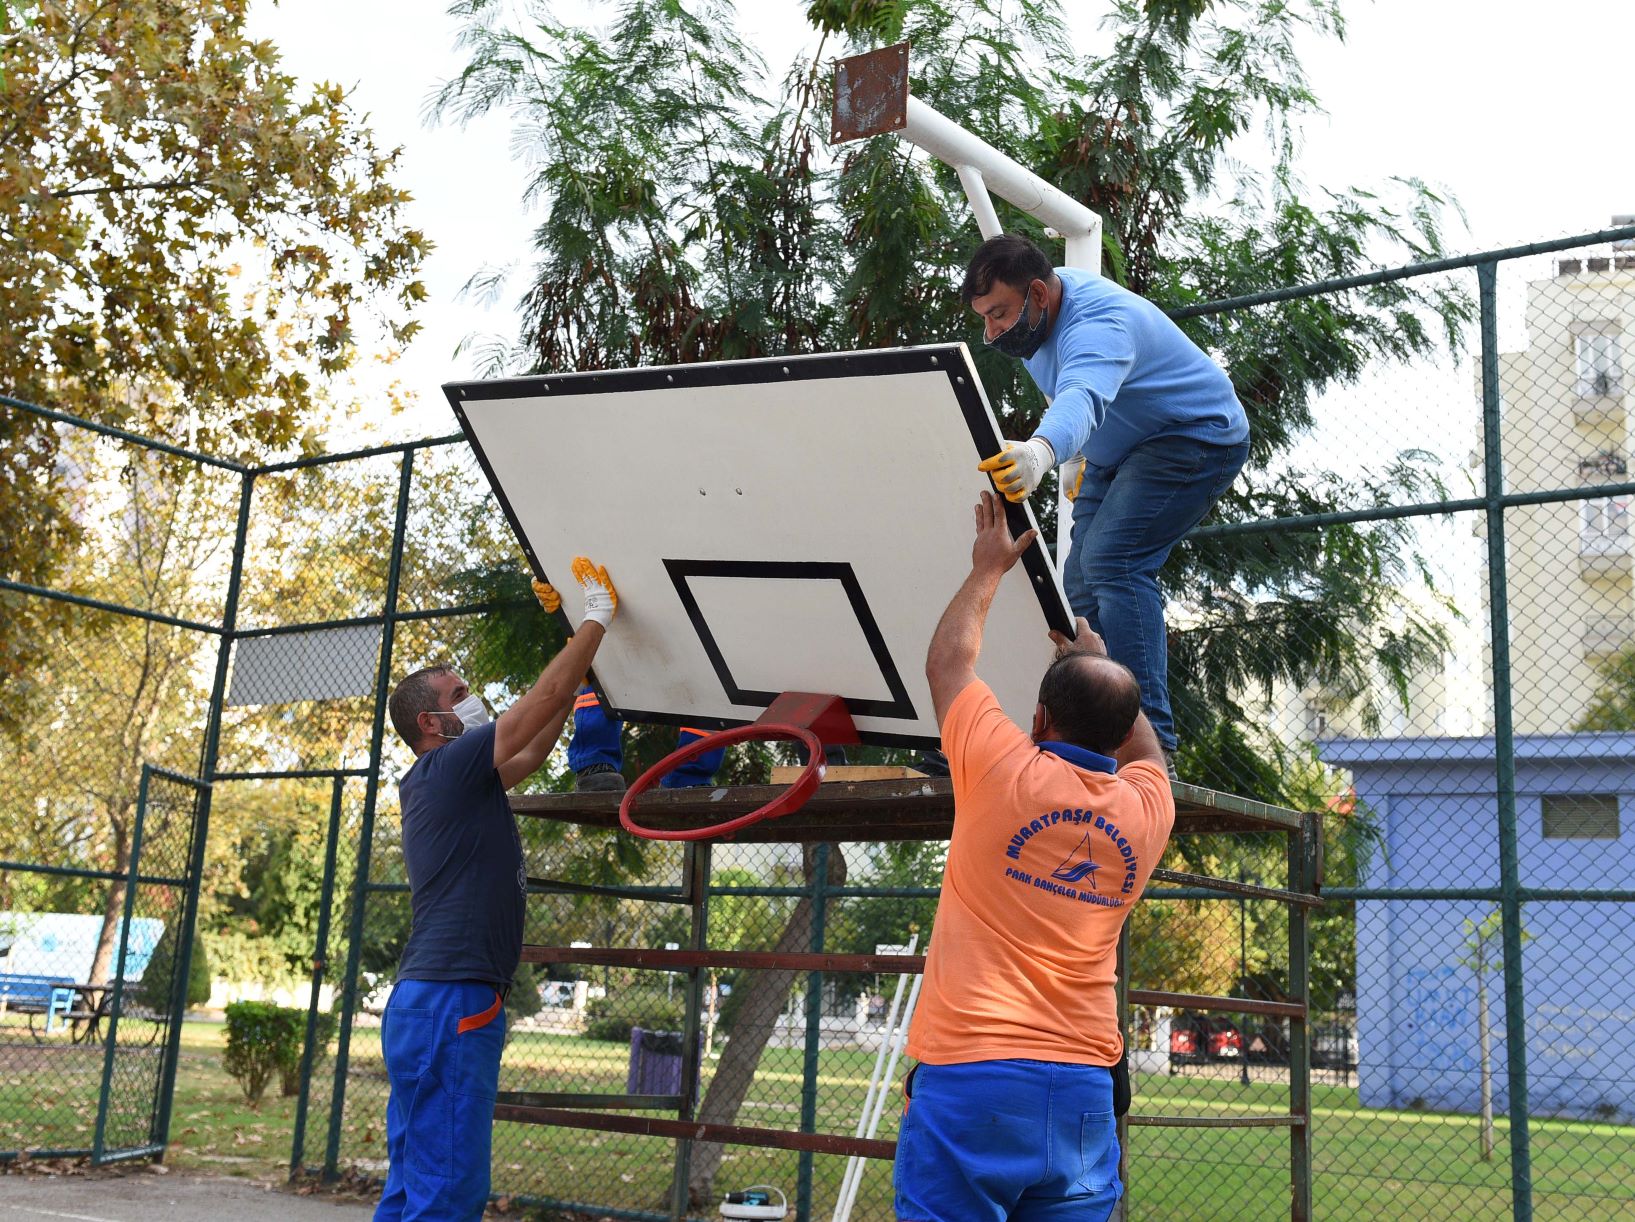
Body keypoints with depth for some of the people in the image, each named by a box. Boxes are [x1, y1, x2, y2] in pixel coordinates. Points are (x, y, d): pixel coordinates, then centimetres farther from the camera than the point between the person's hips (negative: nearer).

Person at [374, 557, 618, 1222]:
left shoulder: (444, 784, 20)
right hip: (450, 1002, -10)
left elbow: (534, 749, 31)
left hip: (430, 1005, 10)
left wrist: (578, 660, 32)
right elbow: (547, 696, -7)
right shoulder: (448, 766, -7)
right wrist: (595, 619, 5)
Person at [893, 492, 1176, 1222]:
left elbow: (948, 662, 13)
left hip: (971, 1078, -4)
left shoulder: (1005, 772, -5)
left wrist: (989, 569, 27)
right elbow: (1142, 748, 32)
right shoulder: (1145, 811, 7)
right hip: (1083, 1090, 4)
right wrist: (1099, 663, 45)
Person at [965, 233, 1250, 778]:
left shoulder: (1099, 324, -33)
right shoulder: (1036, 314, -4)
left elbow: (1083, 396, -55)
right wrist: (1076, 457, 11)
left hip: (1196, 437, -10)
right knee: (1080, 585, 0)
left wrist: (1042, 450, -74)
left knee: (1111, 561, -28)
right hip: (1116, 454, 10)